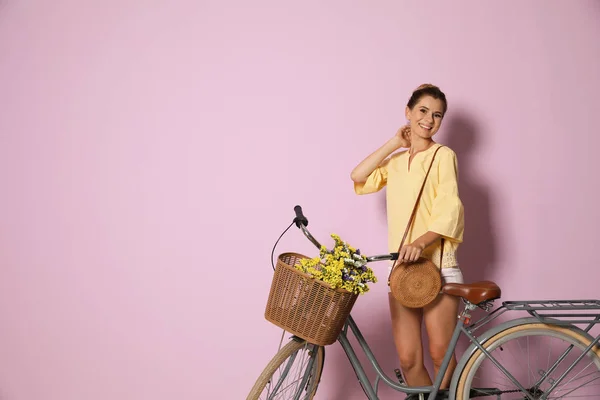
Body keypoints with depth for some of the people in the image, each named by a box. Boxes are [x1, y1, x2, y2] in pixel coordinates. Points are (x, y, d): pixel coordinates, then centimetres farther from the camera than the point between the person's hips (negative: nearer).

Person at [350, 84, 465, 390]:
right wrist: (394, 144, 6)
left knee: (440, 353, -1)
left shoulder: (443, 155, 0)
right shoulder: (396, 160, 18)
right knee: (408, 358, 1)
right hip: (401, 266, 4)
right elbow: (358, 176, 1)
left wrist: (421, 241, -28)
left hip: (437, 266, -4)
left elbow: (450, 211, -11)